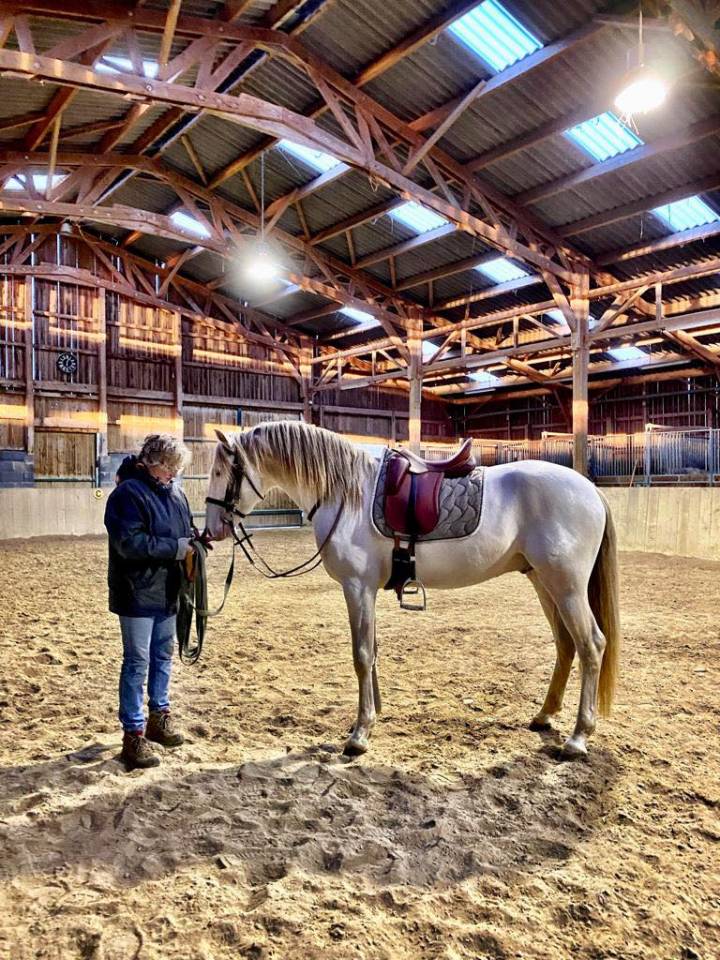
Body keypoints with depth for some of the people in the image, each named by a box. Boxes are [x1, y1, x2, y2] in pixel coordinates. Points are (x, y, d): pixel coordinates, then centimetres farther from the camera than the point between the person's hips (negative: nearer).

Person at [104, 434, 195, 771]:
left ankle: (159, 715, 34)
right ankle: (133, 734, 11)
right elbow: (129, 542, -24)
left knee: (163, 656, 18)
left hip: (168, 591, 7)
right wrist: (175, 547, -23)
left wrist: (194, 543, -4)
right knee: (137, 662, 1)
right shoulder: (128, 493, -15)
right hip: (138, 593, -7)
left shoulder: (176, 493, 7)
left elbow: (186, 531, 19)